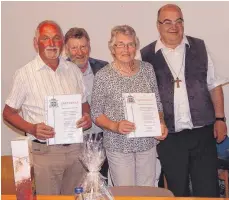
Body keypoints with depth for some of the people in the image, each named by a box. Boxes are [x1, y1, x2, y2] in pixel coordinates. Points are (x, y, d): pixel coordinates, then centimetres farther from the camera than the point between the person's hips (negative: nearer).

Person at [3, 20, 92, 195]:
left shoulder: (73, 70, 7)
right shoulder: (25, 74, -6)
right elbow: (8, 113, 0)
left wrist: (87, 116, -5)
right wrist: (31, 129, -17)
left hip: (75, 148, 4)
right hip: (44, 152, -4)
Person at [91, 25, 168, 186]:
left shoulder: (147, 69, 3)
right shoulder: (103, 76, -7)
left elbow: (157, 103, 10)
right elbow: (96, 114, -4)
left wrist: (161, 123, -7)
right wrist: (115, 126, -20)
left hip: (147, 143, 3)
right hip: (119, 146, -3)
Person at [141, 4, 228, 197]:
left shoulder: (199, 47, 5)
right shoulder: (147, 55, -1)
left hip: (202, 133, 1)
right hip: (169, 137, -1)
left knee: (208, 191, 5)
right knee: (178, 192, 13)